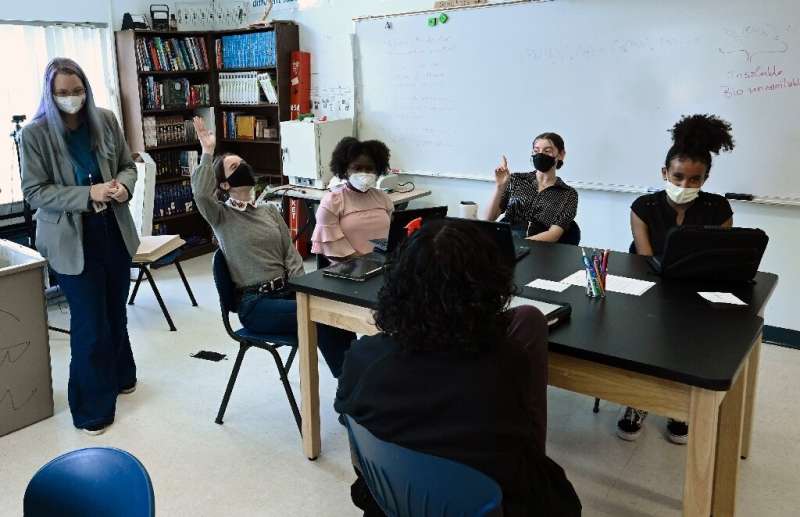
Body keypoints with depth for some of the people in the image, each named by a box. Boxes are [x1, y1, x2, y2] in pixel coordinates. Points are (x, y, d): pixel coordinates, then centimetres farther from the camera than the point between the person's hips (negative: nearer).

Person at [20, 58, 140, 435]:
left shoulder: (105, 121, 0)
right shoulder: (34, 134, -11)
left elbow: (128, 165, 10)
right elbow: (34, 192, -12)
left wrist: (123, 185, -13)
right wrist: (88, 194, -23)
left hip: (114, 232, 4)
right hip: (73, 240, -4)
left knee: (116, 313, 19)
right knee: (90, 324, 1)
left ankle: (120, 377, 43)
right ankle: (92, 407, 18)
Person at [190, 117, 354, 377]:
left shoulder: (270, 210, 16)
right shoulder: (221, 216, 1)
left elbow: (291, 253, 10)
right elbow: (201, 194, -24)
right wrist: (208, 152, -17)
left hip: (286, 291, 5)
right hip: (255, 302, -5)